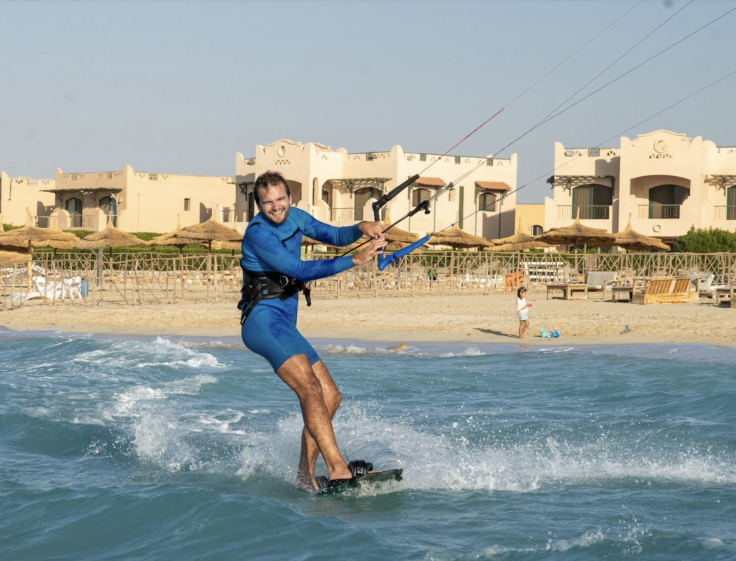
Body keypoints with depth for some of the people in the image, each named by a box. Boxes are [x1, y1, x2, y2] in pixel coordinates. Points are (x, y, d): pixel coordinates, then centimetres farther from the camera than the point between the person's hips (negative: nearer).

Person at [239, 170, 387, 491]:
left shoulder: (295, 218, 11)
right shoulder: (257, 233, -15)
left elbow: (334, 236, 15)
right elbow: (299, 270, -24)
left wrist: (361, 228, -8)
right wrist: (354, 260, -26)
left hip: (285, 326, 10)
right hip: (263, 320, -9)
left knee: (330, 397, 6)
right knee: (309, 388, -25)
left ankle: (305, 476, 9)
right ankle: (338, 470, -36)